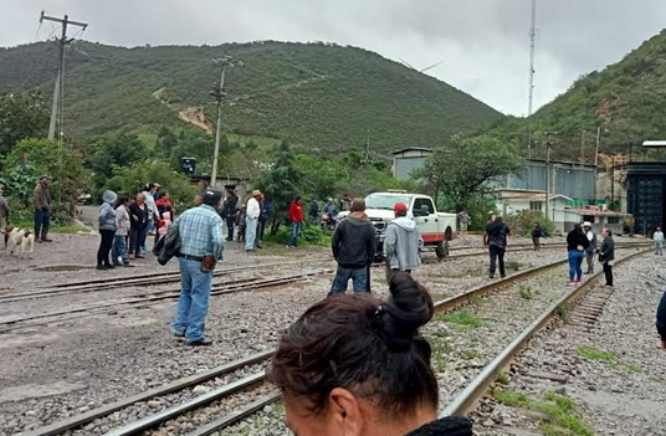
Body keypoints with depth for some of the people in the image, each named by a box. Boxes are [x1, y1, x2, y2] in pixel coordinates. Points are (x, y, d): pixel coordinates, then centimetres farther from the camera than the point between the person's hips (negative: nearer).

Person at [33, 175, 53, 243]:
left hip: (46, 209, 9)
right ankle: (37, 237, 10)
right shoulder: (38, 188, -14)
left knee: (47, 223, 11)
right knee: (38, 224, 0)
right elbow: (35, 199, -19)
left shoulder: (45, 188, 14)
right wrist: (39, 208, -19)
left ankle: (44, 236, 20)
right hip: (40, 209, -9)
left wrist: (49, 207, 15)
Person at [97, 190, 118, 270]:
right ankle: (100, 264, -1)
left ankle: (106, 263, 24)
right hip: (107, 230, -10)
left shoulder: (109, 206, 16)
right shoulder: (106, 206, -16)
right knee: (104, 246, -6)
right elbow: (101, 216, -31)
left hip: (110, 230, 10)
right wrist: (103, 223, -16)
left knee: (108, 247, 16)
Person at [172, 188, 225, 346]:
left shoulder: (187, 213, 9)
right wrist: (216, 257, -9)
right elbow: (218, 241, -26)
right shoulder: (214, 217, -11)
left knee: (186, 292, 23)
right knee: (199, 298, 3)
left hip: (183, 258, 7)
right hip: (200, 262, -6)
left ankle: (180, 327, 27)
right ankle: (194, 335, 9)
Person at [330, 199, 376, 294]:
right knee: (360, 293, 3)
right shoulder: (370, 226, -5)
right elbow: (373, 247, -4)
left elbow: (334, 243, 0)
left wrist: (337, 256, 13)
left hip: (344, 264, 1)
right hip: (361, 266, -1)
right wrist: (369, 261, 9)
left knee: (337, 290, 13)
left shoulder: (343, 224, -4)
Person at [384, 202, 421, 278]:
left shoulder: (393, 226, -15)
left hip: (396, 263, -7)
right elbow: (419, 241, 12)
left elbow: (389, 244, -21)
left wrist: (387, 255, -7)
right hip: (410, 261, 7)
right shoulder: (413, 225, 9)